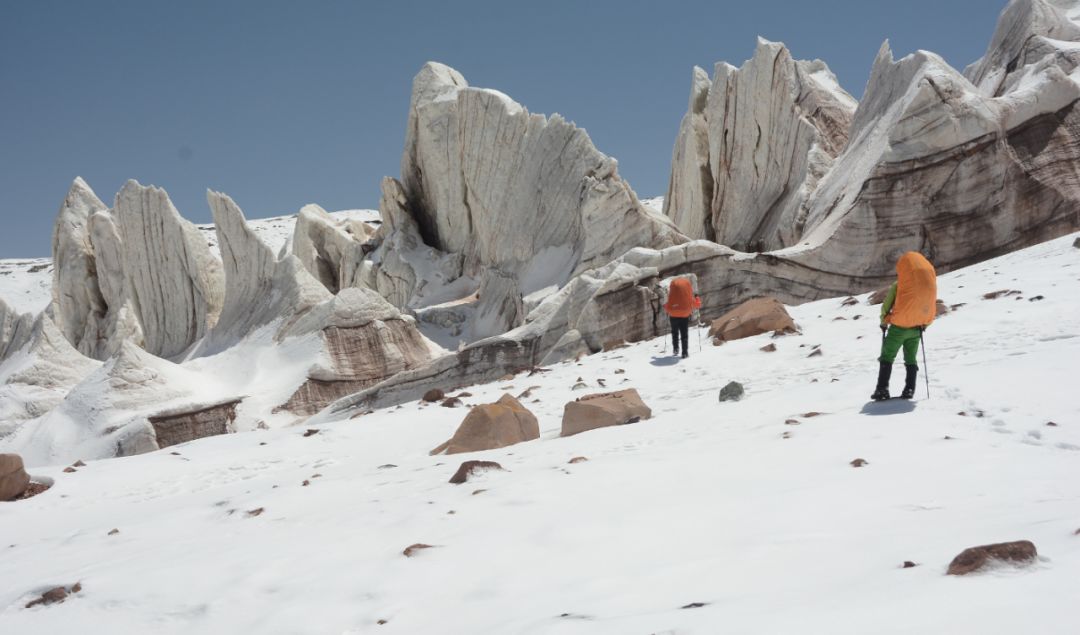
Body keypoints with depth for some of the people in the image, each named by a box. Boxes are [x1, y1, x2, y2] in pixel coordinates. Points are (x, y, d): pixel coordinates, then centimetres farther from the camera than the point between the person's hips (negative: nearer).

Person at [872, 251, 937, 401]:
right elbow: (930, 306, 8)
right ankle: (909, 390, 12)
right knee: (911, 359, 17)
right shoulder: (929, 283, 3)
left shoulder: (898, 285, -9)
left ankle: (882, 390, -5)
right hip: (917, 328, 4)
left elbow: (886, 306, -7)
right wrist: (923, 324, 17)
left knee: (887, 357, 3)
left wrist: (884, 322, 8)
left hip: (899, 327, -4)